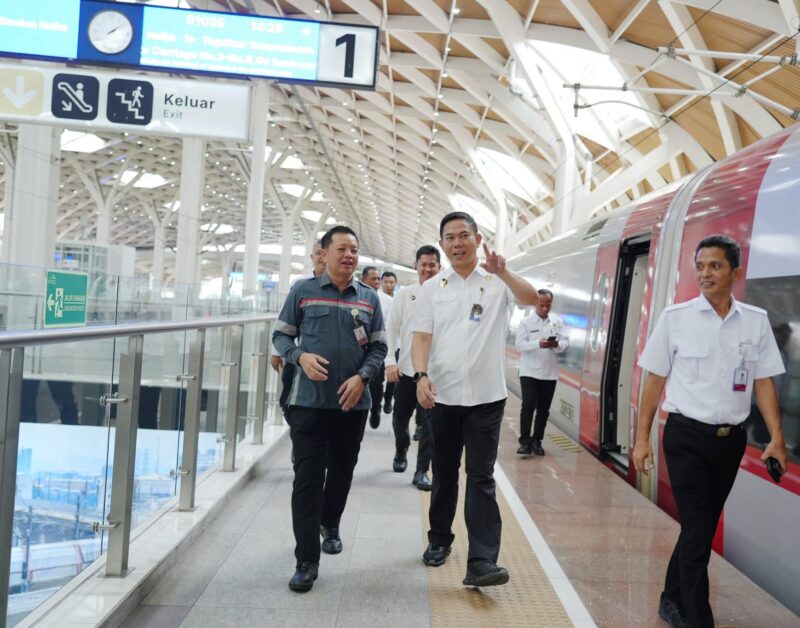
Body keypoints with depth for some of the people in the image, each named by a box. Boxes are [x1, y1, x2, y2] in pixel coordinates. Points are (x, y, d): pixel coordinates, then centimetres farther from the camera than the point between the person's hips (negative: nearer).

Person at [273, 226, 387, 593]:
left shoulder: (369, 298, 7)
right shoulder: (302, 291, 1)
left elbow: (379, 347, 8)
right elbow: (280, 334, 4)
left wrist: (362, 377, -10)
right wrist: (300, 357, -16)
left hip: (353, 403, 3)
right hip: (308, 401, -3)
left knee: (342, 472, 17)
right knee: (307, 478, -4)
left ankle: (330, 524, 44)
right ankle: (307, 560, 3)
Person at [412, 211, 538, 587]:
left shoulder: (497, 282, 1)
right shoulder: (432, 288, 5)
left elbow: (532, 299, -16)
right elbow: (421, 337, -1)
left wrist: (502, 272, -31)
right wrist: (421, 376, -17)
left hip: (486, 397, -2)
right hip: (443, 396, 2)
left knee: (481, 478, -4)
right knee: (444, 474, 15)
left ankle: (482, 563, -5)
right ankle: (439, 540, 32)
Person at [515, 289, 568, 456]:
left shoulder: (558, 321, 6)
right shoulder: (526, 322, -2)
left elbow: (566, 342, 2)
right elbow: (520, 344, -10)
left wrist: (557, 344, -20)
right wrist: (538, 344, -25)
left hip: (549, 373, 3)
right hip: (529, 371, -3)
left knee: (543, 409, 8)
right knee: (528, 406, -8)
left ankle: (536, 441, 18)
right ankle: (525, 441, -2)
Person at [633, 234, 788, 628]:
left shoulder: (756, 321, 2)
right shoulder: (675, 317, -5)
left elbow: (763, 383, 6)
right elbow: (655, 381, -1)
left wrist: (776, 437, -4)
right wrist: (642, 439, -2)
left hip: (731, 439, 4)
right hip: (686, 437, -3)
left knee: (704, 527, 15)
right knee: (696, 531, -4)